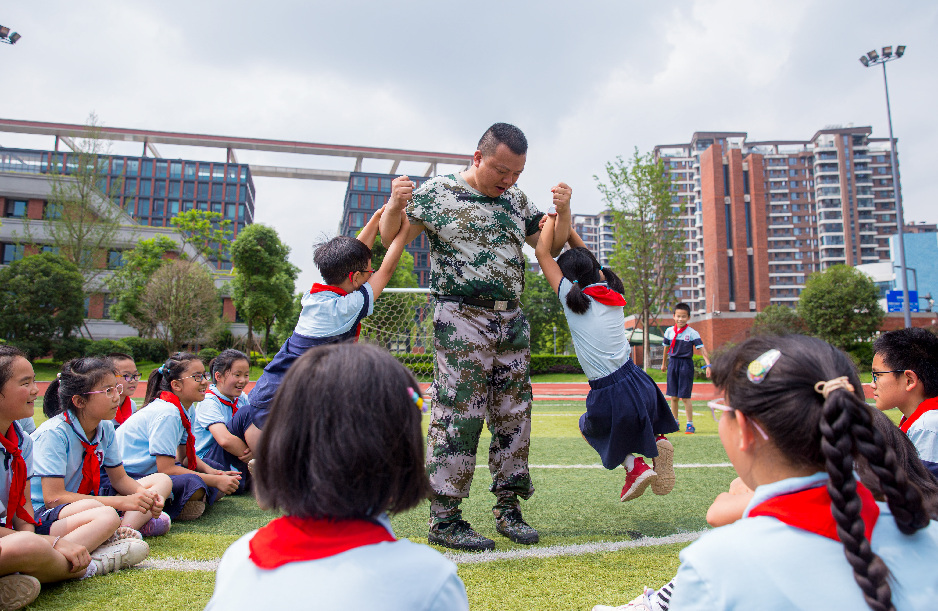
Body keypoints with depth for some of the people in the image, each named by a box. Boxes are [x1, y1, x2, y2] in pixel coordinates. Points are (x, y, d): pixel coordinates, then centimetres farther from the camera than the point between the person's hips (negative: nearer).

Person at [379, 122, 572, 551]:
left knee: (513, 416, 9)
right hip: (460, 319, -6)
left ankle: (508, 508, 22)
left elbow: (552, 246, 20)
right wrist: (395, 205, -20)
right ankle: (444, 519, 5)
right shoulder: (437, 191, -1)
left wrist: (563, 210, 2)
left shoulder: (516, 199, 15)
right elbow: (391, 235, 1)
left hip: (512, 320, 6)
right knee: (457, 416, -7)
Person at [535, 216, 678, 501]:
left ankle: (634, 465, 6)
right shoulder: (613, 294, 7)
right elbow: (586, 258, 23)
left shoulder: (572, 298, -7)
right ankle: (658, 439, 12)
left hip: (610, 399, -4)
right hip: (640, 387, 5)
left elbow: (542, 252, 0)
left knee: (589, 426, 29)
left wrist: (551, 218, 12)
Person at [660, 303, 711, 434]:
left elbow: (702, 349, -14)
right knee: (673, 397, 9)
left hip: (686, 364, -4)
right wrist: (664, 363, 29)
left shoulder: (692, 333, -8)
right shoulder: (669, 331, 5)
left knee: (685, 397, -4)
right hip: (672, 363, 4)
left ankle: (690, 425, 8)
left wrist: (708, 365, -26)